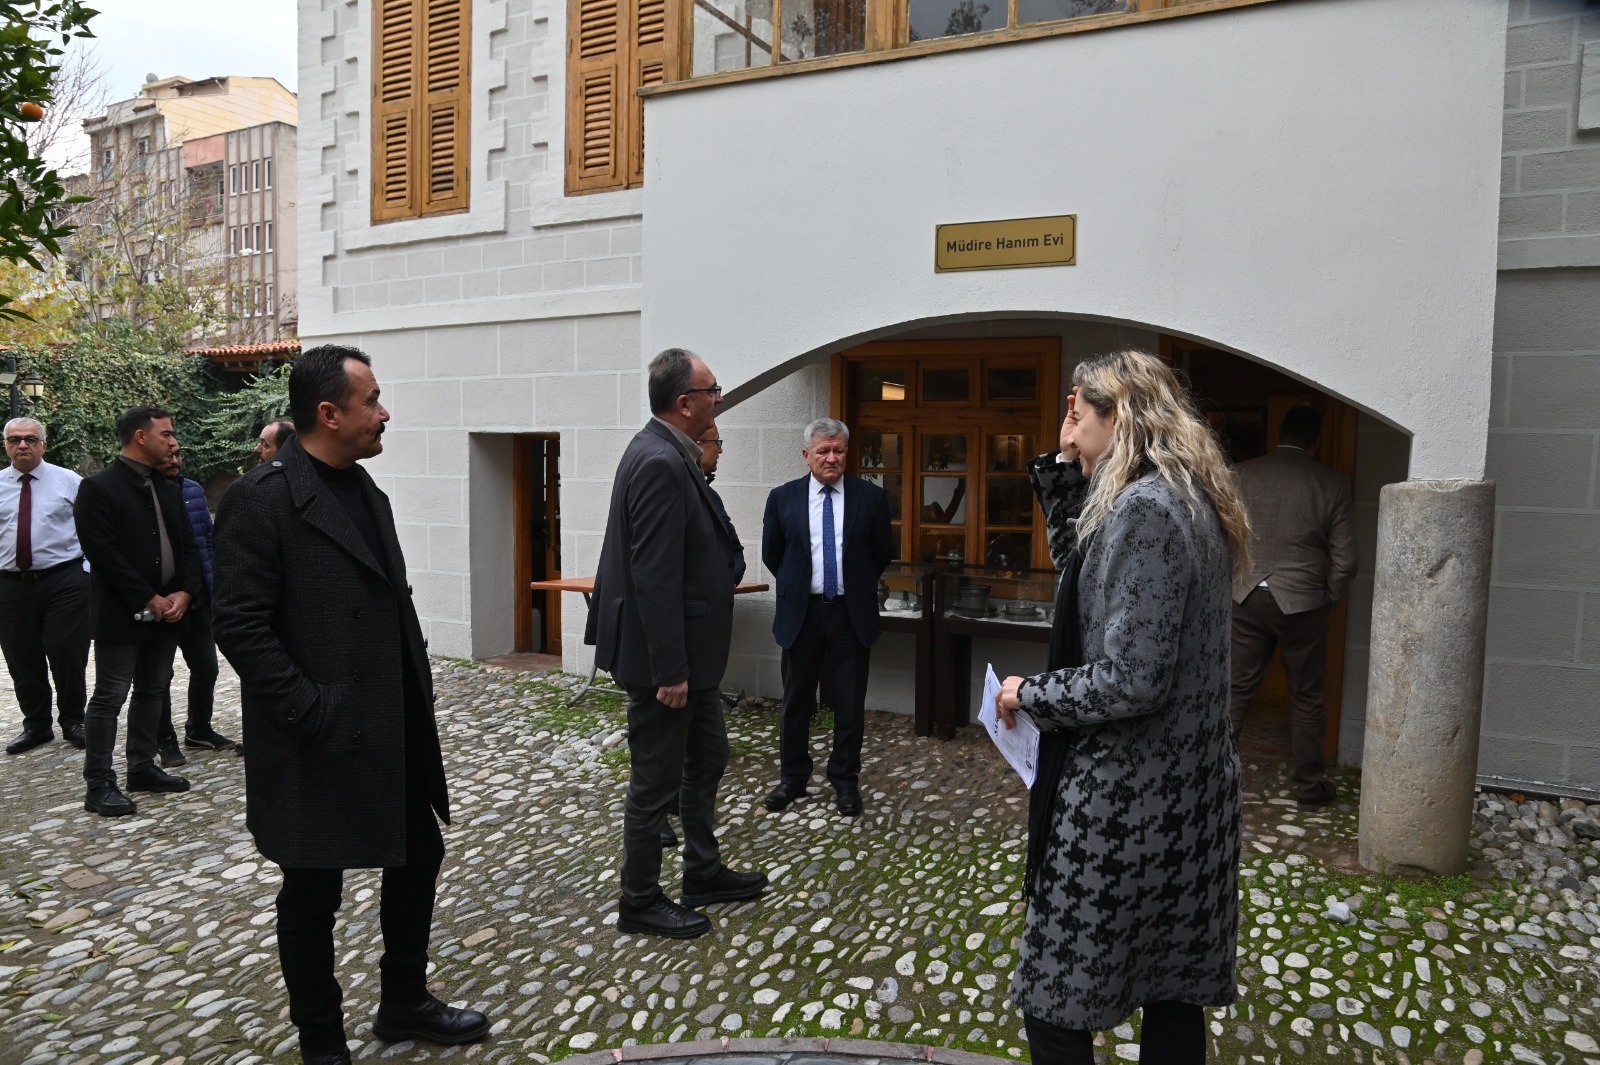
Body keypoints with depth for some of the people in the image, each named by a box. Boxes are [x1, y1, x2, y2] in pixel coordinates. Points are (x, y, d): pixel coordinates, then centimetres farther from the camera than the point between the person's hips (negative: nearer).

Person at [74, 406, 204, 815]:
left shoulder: (169, 490, 13)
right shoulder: (98, 488, -9)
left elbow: (188, 547, 12)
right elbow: (102, 552, -16)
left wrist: (185, 592, -5)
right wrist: (147, 599, -16)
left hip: (167, 611, 7)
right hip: (120, 614, -7)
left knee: (153, 691, 14)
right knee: (109, 697, -1)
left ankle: (142, 767, 25)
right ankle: (99, 785, 5)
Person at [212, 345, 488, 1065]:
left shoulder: (365, 491, 10)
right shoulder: (262, 499, -15)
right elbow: (240, 624, -18)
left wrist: (417, 695, 8)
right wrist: (309, 713, -20)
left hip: (395, 733, 8)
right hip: (321, 745, -8)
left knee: (417, 861, 17)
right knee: (313, 894, 11)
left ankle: (404, 1005, 37)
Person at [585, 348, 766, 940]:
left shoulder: (668, 454, 8)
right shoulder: (660, 464, -23)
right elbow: (654, 577, -26)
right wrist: (670, 671, -23)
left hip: (689, 649, 10)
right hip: (665, 655, -10)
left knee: (707, 758, 22)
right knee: (656, 781, 6)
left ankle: (704, 873, 39)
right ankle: (640, 903, 24)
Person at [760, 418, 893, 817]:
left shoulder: (871, 497, -2)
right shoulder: (782, 498, -1)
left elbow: (883, 553, 8)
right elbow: (772, 554, 10)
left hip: (852, 614, 0)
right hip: (801, 613, 1)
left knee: (850, 703, 7)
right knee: (796, 701, 12)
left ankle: (845, 779, 23)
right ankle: (793, 777, 27)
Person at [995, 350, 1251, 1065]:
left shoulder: (1143, 509, -20)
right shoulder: (1194, 503, 10)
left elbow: (1130, 679, -23)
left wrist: (1029, 695, -12)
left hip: (1126, 798, -10)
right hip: (1191, 789, 10)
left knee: (1055, 1006, 4)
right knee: (1173, 998, 20)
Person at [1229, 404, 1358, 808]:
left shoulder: (1242, 475, -2)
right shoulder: (1331, 483, -5)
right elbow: (1346, 559, -5)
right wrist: (1327, 599, 11)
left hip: (1246, 598, 1)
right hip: (1302, 601, -1)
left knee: (1235, 691, 9)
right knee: (1306, 698, 12)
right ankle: (1310, 786, 23)